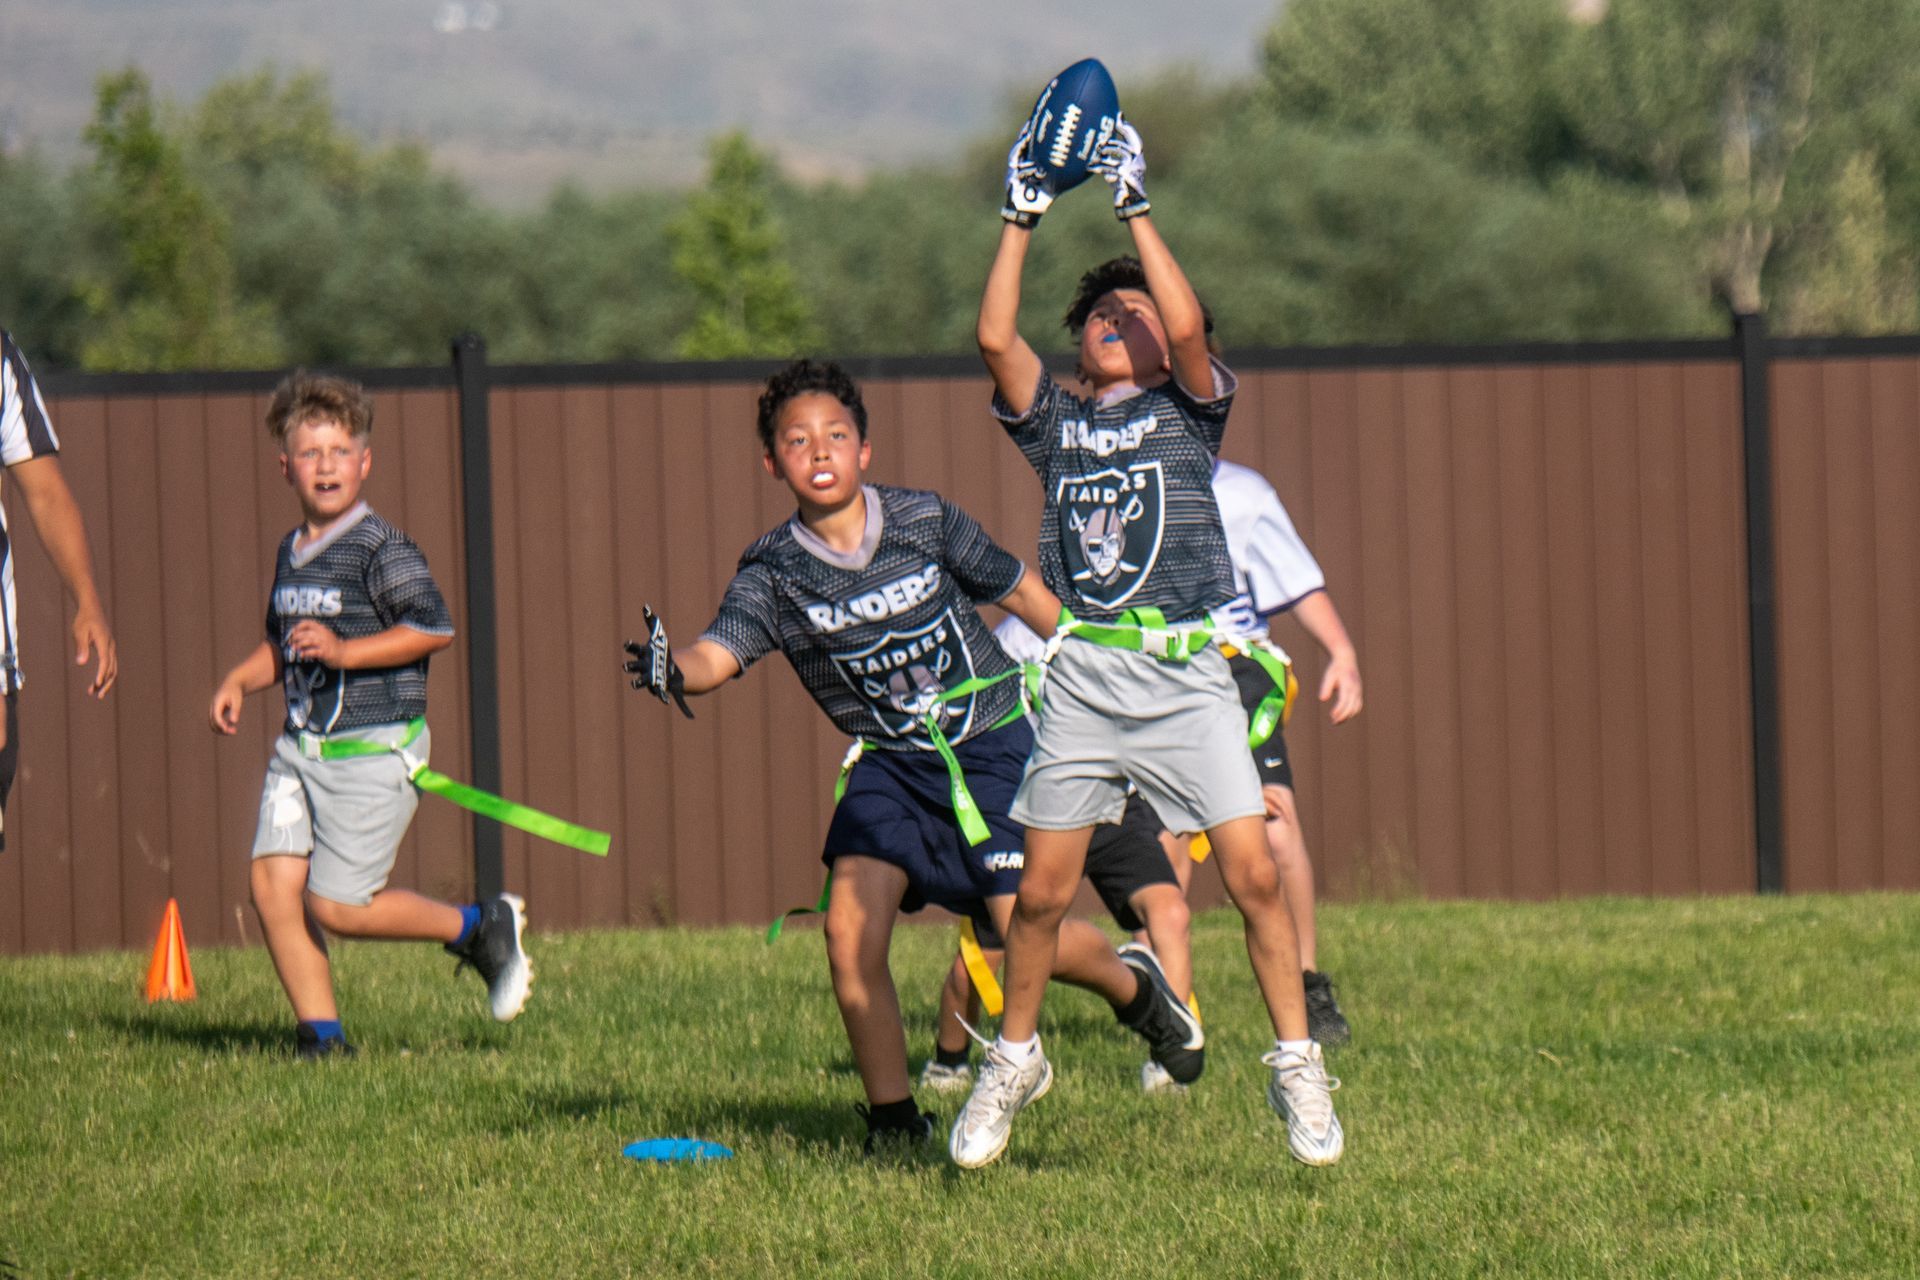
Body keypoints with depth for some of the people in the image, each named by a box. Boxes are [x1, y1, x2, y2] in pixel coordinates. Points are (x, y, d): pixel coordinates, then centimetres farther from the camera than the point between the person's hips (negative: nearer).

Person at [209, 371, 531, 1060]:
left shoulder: (382, 550, -11)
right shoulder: (291, 552, 14)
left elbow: (435, 628, -20)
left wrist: (345, 651, -24)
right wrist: (239, 680, 12)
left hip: (374, 750, -7)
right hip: (301, 746, 7)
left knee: (336, 905, -8)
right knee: (273, 881, -6)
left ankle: (481, 927, 12)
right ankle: (320, 1032, 3)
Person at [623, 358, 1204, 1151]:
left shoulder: (925, 521, -11)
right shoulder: (773, 573, -10)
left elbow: (1020, 592, 4)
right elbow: (719, 654, -25)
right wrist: (670, 669, -50)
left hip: (994, 739, -2)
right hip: (893, 761, 2)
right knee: (850, 925, -15)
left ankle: (1135, 991, 24)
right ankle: (894, 1118, 1)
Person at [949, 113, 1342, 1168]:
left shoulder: (1188, 410, 10)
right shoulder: (1056, 421, 14)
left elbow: (1187, 328, -9)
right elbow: (994, 337, -1)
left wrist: (1136, 207, -7)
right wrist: (1021, 219, 0)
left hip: (1186, 675, -2)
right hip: (1081, 675, 2)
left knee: (1252, 874, -10)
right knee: (1041, 892, 2)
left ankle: (1296, 1064, 1)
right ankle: (1012, 1058, 21)